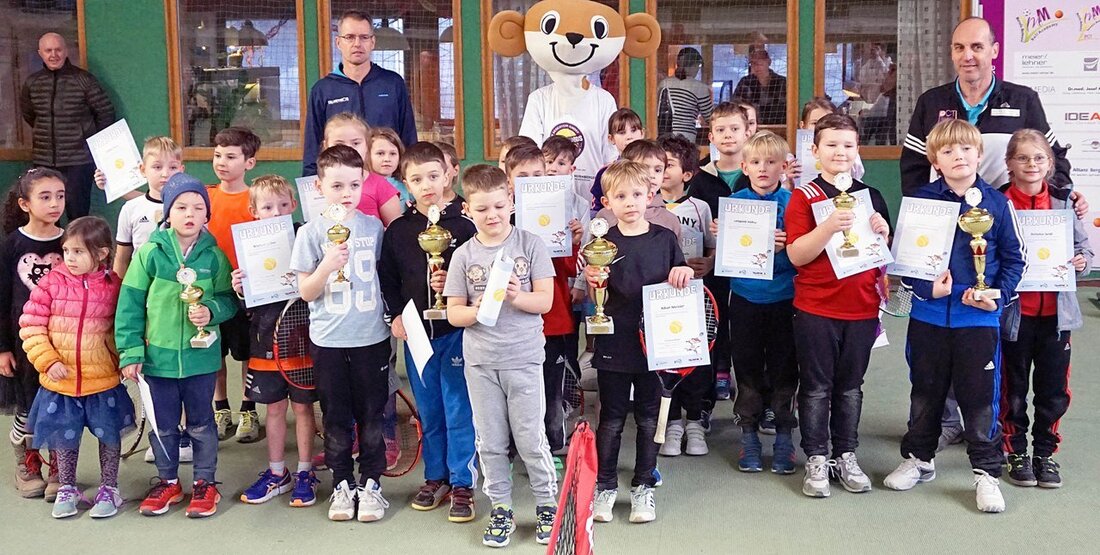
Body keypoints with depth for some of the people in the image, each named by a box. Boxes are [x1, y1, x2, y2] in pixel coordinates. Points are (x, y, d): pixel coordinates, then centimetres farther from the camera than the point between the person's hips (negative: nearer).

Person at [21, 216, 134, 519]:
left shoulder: (113, 286, -8)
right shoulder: (52, 282, -7)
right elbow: (31, 325, -6)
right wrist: (48, 361, -13)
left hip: (104, 380, -1)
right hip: (60, 380, 1)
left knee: (109, 434, 12)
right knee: (64, 436, 16)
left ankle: (109, 489, 31)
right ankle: (67, 489, 36)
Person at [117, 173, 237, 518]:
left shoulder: (214, 256, -4)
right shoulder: (149, 253, -6)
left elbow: (230, 299, 2)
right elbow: (130, 305, -3)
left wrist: (211, 311, -20)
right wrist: (130, 351, -6)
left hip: (201, 356, 0)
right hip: (158, 356, 1)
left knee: (201, 423, 12)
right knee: (163, 425, 15)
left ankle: (205, 482, 28)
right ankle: (167, 481, 33)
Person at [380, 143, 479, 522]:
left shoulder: (463, 226, -5)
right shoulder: (397, 230, 4)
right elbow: (387, 278, 9)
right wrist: (395, 316, -1)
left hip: (455, 331, -3)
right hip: (415, 332, 3)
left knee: (458, 409, 1)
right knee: (428, 411, 14)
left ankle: (462, 483, 11)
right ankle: (435, 477, 27)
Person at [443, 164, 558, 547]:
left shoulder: (530, 245, -3)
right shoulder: (464, 255, 2)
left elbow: (545, 301, -5)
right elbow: (453, 313, 1)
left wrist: (516, 297, -23)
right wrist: (476, 310, -19)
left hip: (524, 357, -2)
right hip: (480, 361, 2)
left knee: (531, 440, 4)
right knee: (490, 442, 10)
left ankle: (548, 504, 23)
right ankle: (500, 509, 25)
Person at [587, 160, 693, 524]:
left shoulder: (665, 239, 2)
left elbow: (680, 285, 10)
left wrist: (685, 272, -11)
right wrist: (593, 282, -21)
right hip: (614, 345, -1)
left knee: (649, 419, 11)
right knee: (611, 420, 8)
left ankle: (643, 487, 25)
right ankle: (605, 487, 22)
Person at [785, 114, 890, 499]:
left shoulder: (871, 196, 8)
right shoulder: (804, 197, -3)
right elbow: (796, 255, -14)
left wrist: (882, 232, -6)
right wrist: (829, 227, -27)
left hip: (861, 309, 3)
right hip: (815, 309, -3)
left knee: (850, 386, 13)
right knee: (816, 387, 5)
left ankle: (846, 456, 24)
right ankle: (816, 461, 15)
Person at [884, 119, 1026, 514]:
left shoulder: (997, 202, -1)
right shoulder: (921, 200, -1)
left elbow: (1014, 258, 3)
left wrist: (999, 296, -10)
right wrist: (927, 287, -14)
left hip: (979, 319, -1)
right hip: (928, 316, 1)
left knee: (980, 396, 3)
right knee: (925, 391, 15)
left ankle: (986, 473, 17)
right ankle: (919, 458, 32)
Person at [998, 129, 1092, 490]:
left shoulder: (1064, 203, 3)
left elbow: (1083, 247, 11)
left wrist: (1082, 262, -9)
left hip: (1056, 311, 3)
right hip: (1014, 311, -2)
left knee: (1054, 389, 10)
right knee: (1014, 388, 10)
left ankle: (1045, 452, 26)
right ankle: (1016, 452, 25)